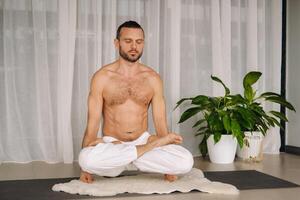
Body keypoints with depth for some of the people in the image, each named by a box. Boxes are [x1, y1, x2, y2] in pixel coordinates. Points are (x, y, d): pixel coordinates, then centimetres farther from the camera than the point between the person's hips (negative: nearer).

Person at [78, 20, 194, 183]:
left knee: (186, 162, -25)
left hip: (142, 141, 1)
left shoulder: (153, 78, 2)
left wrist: (169, 167, -3)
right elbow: (93, 123, -6)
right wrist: (86, 168, -13)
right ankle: (151, 145, -16)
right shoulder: (102, 77, -5)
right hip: (111, 144, 0)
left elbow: (160, 120, 1)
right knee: (87, 159, -37)